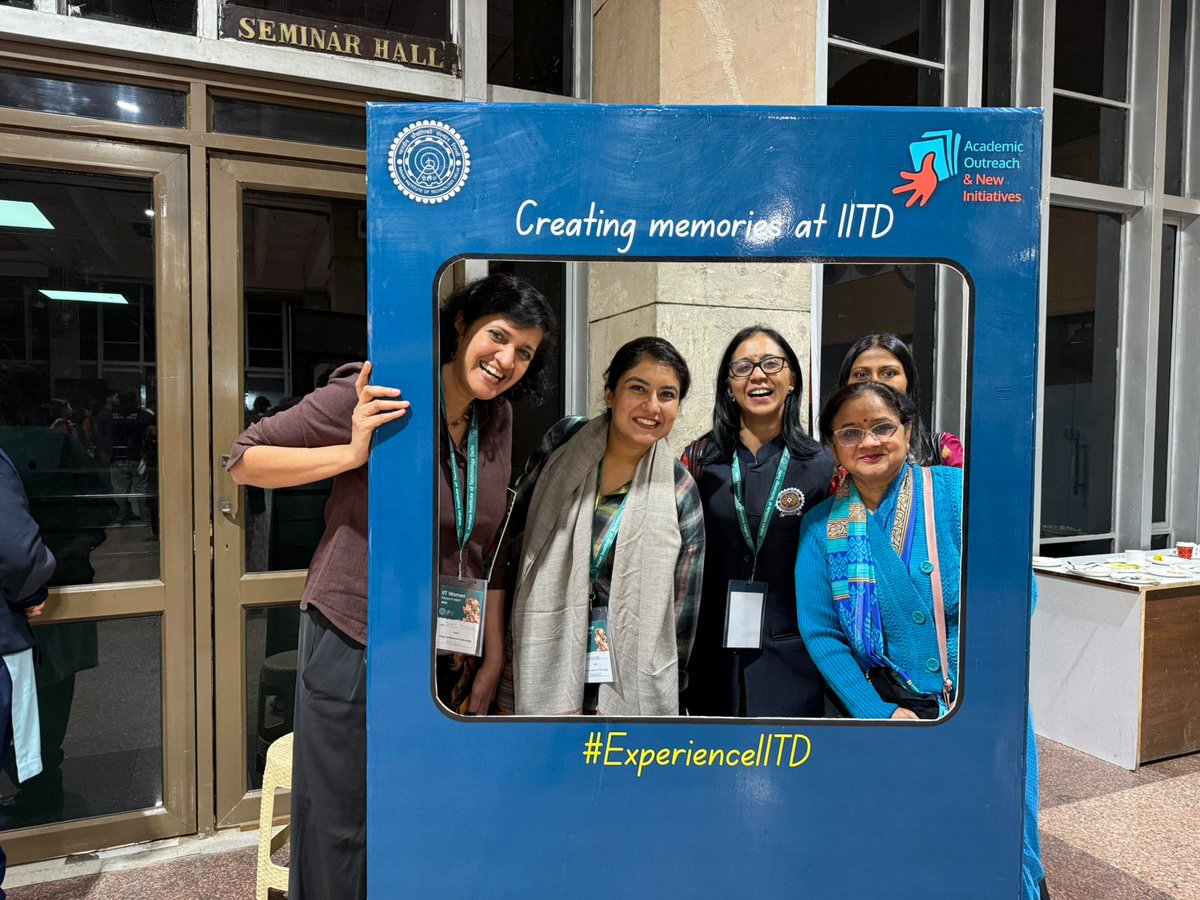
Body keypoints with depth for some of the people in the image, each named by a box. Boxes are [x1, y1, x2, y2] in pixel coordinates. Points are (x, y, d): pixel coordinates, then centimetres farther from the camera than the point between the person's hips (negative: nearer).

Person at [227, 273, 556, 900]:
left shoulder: (497, 419, 3)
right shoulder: (371, 397, -16)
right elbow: (243, 461, -11)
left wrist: (493, 660, 9)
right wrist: (352, 453, -26)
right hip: (351, 643, -5)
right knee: (339, 830, 9)